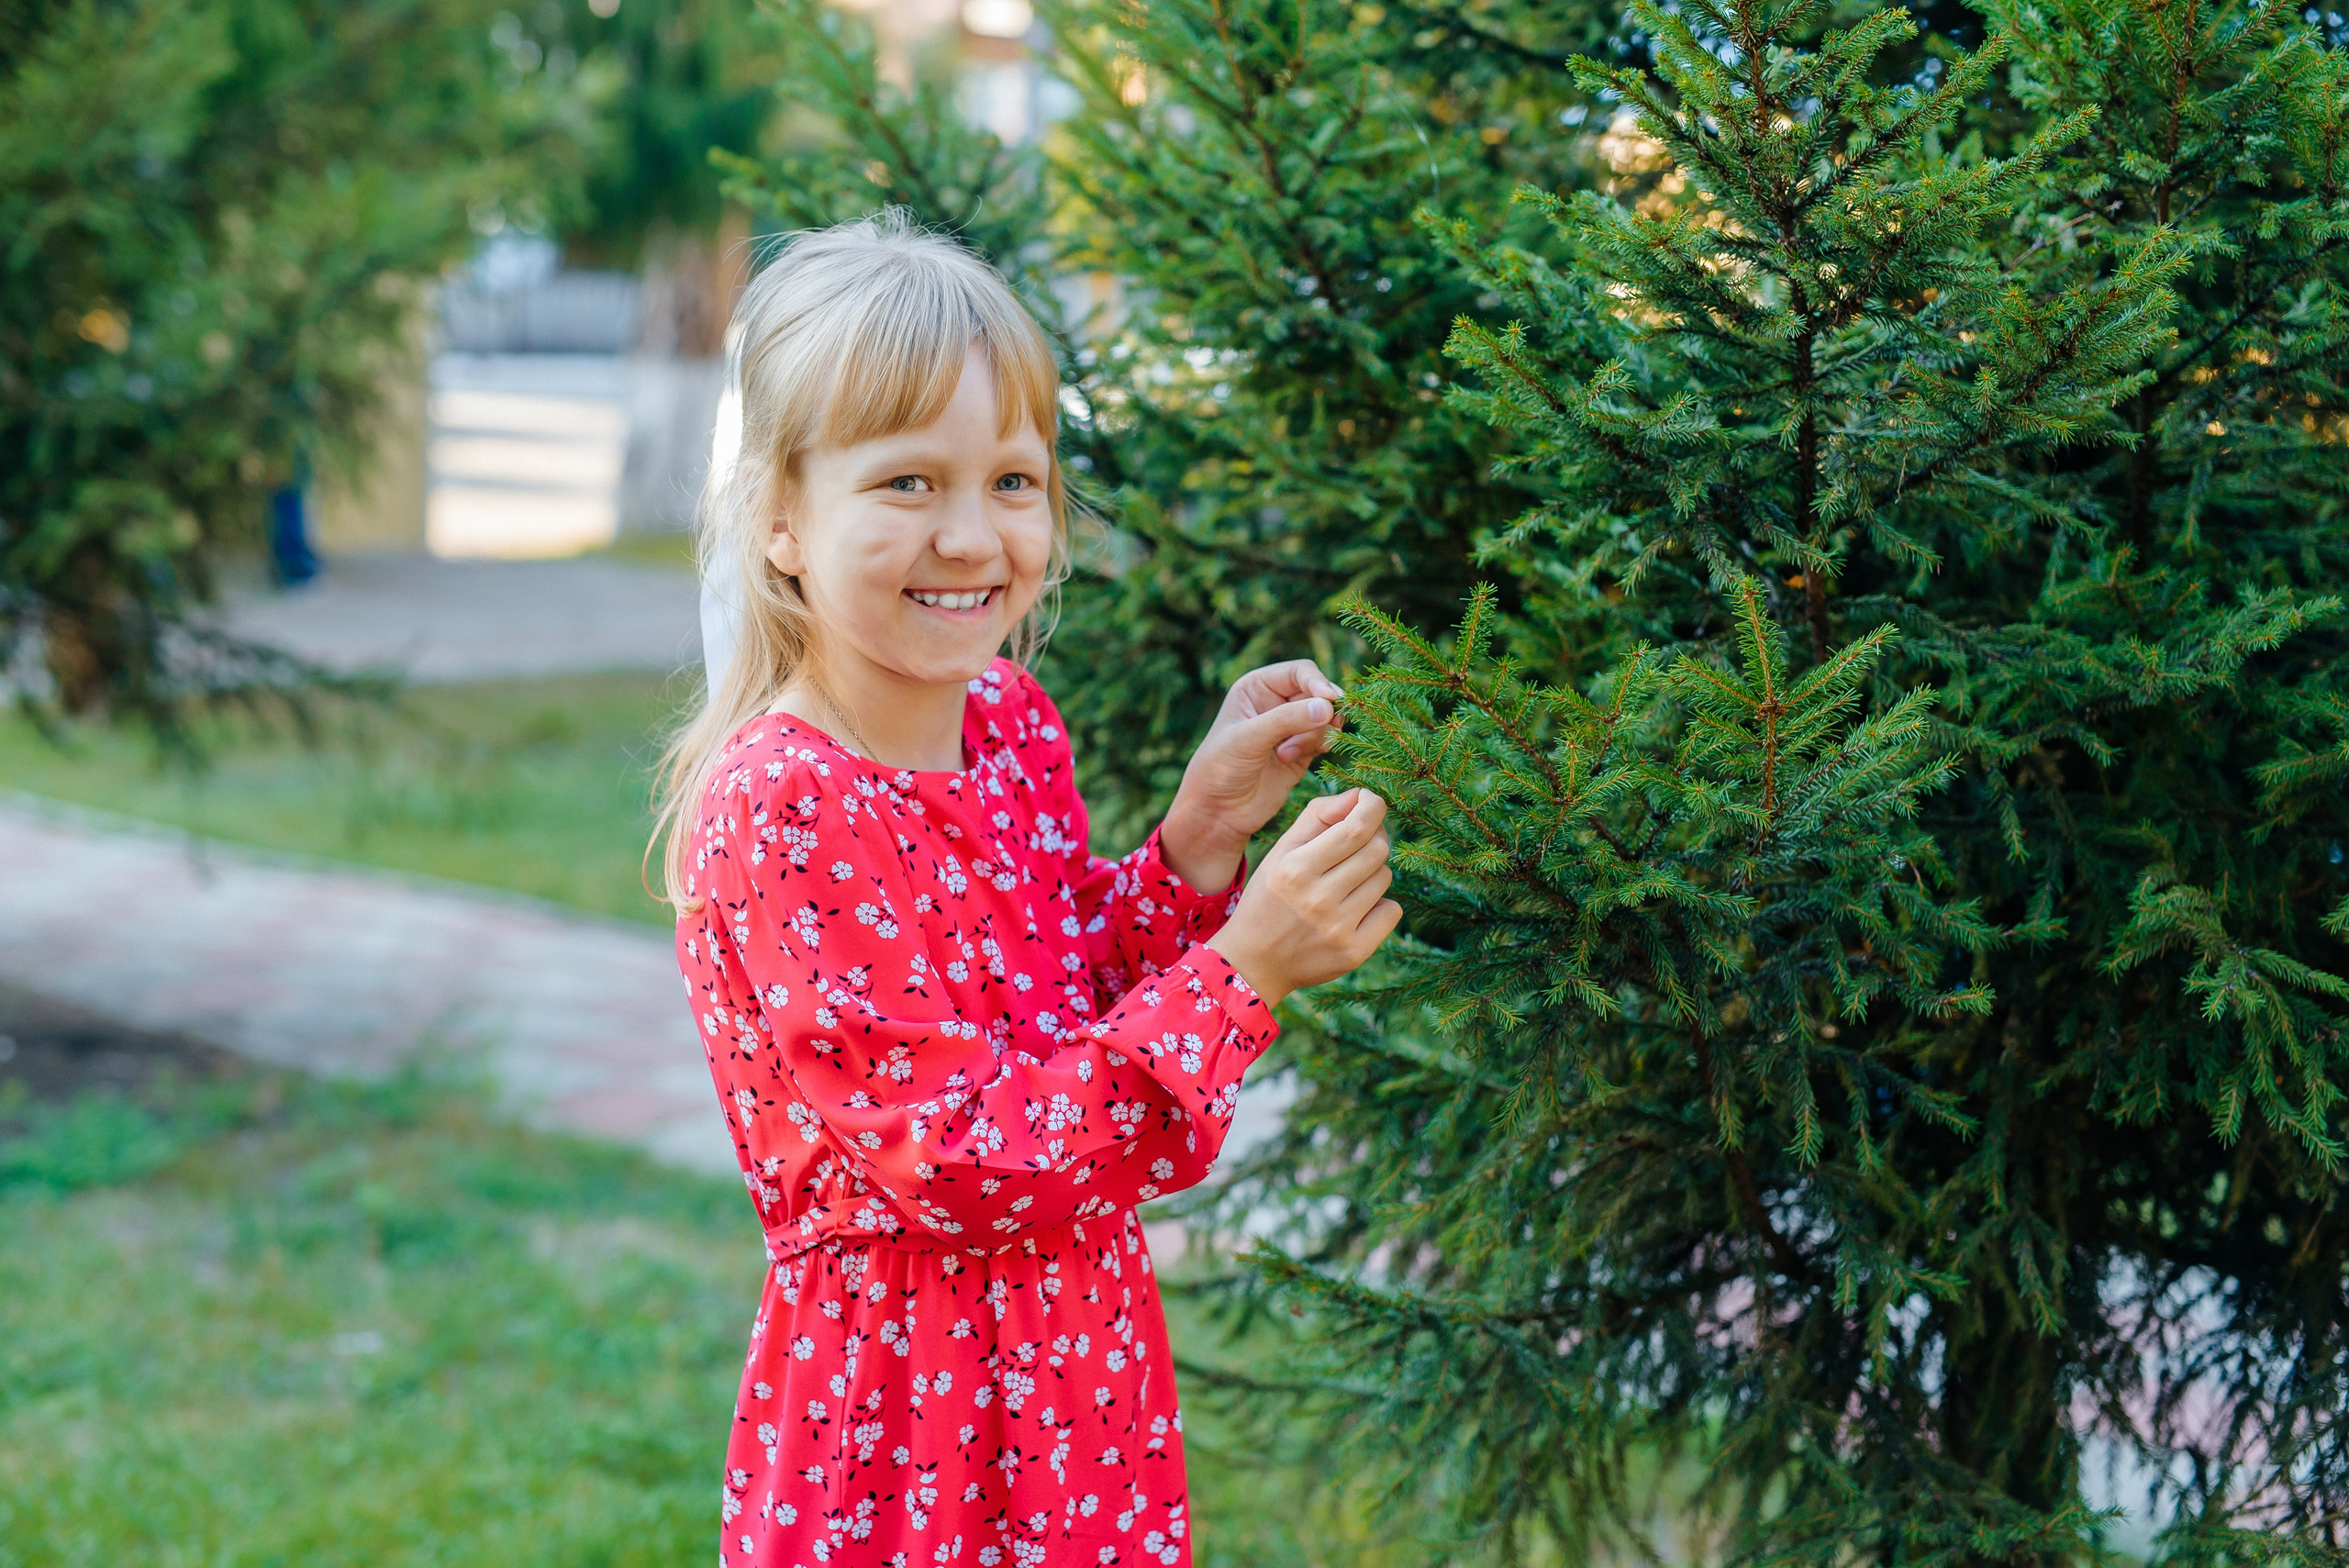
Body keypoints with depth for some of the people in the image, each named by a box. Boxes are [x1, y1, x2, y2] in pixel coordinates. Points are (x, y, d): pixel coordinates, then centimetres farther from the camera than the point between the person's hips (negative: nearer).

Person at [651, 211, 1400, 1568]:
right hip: (908, 1432, -7)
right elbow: (974, 1162, -24)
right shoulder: (779, 816, -23)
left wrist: (1200, 838, -5)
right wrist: (1242, 973, -27)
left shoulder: (1010, 715, 0)